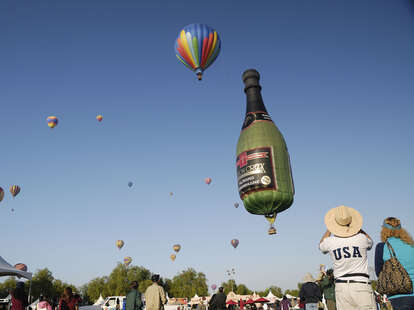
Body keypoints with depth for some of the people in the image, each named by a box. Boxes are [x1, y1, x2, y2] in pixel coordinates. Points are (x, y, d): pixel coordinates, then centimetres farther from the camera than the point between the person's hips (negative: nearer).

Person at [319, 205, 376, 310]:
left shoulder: (330, 242, -1)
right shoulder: (361, 238, -2)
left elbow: (321, 246, 25)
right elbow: (370, 242, 25)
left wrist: (329, 229, 33)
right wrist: (357, 227, 29)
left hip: (341, 286, 2)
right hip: (361, 285, -1)